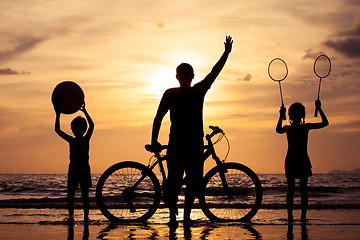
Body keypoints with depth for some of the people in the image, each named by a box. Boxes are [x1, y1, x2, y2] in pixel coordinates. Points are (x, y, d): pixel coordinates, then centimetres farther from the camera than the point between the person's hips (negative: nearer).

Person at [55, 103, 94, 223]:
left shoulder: (86, 140, 3)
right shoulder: (71, 141, 10)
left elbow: (91, 125, -11)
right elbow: (57, 130, 6)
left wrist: (84, 111, -15)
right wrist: (58, 115, -1)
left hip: (84, 171, -2)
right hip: (73, 171, 2)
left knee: (84, 195, 0)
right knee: (70, 194, -4)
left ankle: (86, 216, 2)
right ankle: (71, 215, 0)